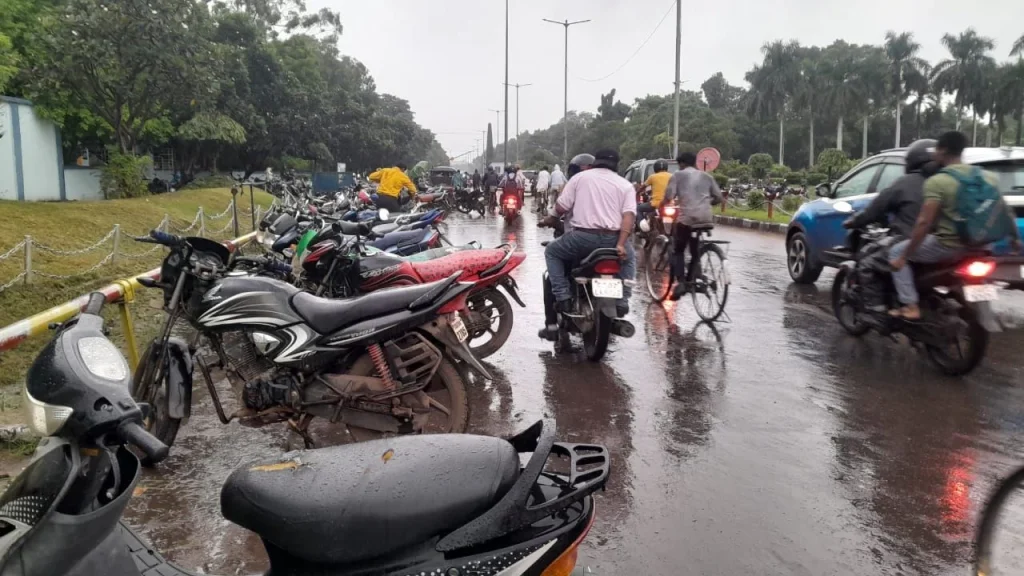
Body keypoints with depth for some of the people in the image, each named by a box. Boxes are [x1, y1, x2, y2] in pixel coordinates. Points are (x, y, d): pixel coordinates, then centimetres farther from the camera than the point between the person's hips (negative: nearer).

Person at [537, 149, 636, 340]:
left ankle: (562, 296, 7)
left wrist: (549, 219, 27)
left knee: (552, 252, 24)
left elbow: (561, 206, 7)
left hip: (583, 236, -2)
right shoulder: (625, 185, 14)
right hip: (613, 239, 2)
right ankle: (622, 299, 19)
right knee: (629, 257, 34)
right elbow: (629, 215, -2)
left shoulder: (580, 177, 12)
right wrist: (620, 244, -8)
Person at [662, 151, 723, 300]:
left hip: (686, 218, -3)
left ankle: (680, 282, -5)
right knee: (696, 253, 15)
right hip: (705, 218, 3)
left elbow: (668, 197, -5)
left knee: (679, 251, 12)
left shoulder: (677, 175, 7)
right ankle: (690, 282, 4)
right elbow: (718, 198, 16)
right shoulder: (706, 176, 18)